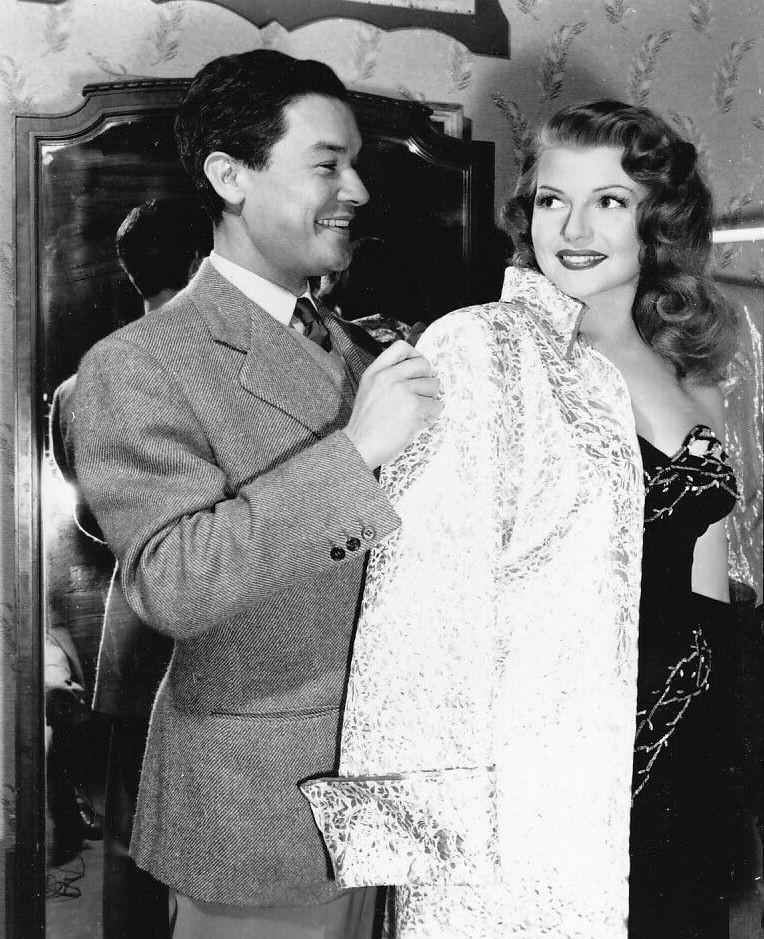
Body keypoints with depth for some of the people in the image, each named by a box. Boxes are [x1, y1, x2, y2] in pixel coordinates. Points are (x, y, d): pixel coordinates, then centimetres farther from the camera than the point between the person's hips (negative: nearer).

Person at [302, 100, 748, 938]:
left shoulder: (689, 369, 8)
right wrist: (440, 815, -18)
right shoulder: (477, 351, -12)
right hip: (535, 770, -6)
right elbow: (430, 589, -15)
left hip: (682, 754, 6)